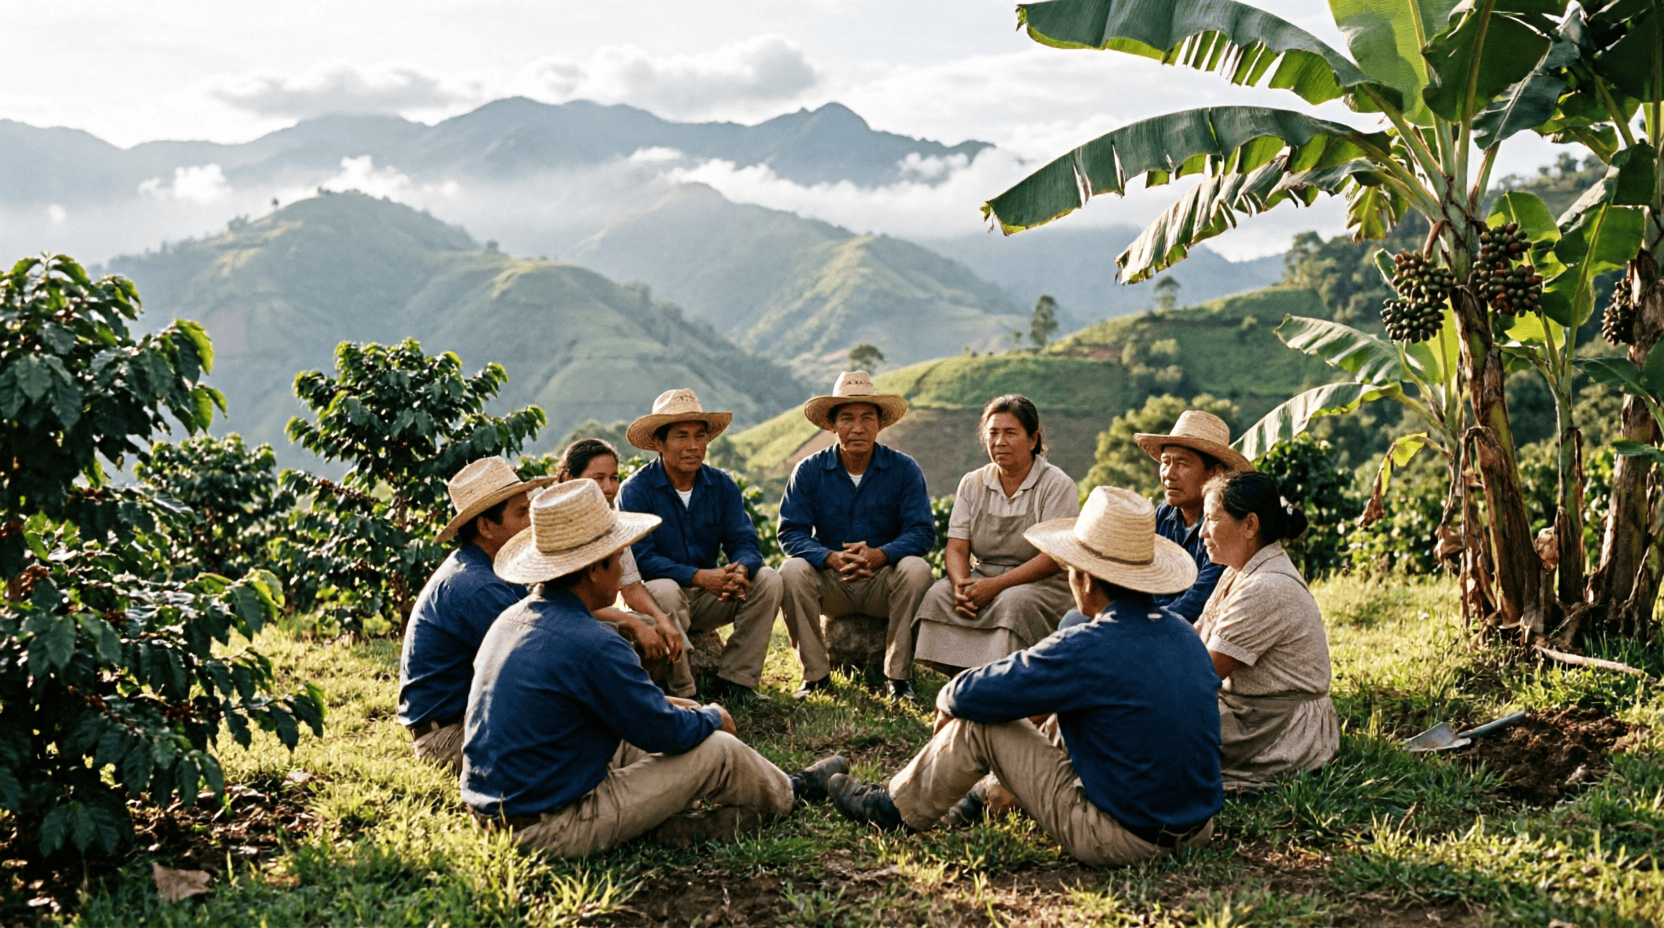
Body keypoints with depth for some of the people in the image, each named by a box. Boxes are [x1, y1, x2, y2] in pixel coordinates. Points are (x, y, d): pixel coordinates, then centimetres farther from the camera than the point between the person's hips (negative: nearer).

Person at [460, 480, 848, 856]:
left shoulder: (510, 620, 5)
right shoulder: (592, 647, -24)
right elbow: (665, 732, -15)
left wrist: (657, 703, 20)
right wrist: (712, 717, 7)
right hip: (551, 830, -9)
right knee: (718, 751, -1)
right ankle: (787, 794, 28)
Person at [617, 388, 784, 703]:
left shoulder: (722, 485, 1)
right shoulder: (635, 490, -13)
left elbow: (745, 541, -6)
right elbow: (640, 558, -22)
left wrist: (739, 570, -31)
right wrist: (699, 577, -32)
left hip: (708, 598, 5)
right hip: (651, 595, -4)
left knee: (767, 579, -16)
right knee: (665, 591, -37)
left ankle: (735, 680, -13)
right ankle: (680, 691, -23)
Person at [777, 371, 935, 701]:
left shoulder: (904, 469, -4)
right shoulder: (809, 471, -3)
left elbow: (922, 532, -12)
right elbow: (791, 532, -10)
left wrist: (879, 555, -32)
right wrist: (832, 559, -30)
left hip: (884, 581, 0)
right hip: (830, 585, 1)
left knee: (916, 569, -30)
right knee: (791, 571, -28)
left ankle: (899, 674, -18)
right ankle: (816, 674, -16)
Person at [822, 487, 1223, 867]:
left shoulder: (1087, 650, -23)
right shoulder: (1185, 635, 1)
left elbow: (971, 695, -15)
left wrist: (947, 700, 10)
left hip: (1119, 838, -8)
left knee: (980, 723, 1)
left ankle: (896, 808, 23)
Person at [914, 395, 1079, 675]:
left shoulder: (1057, 486, -6)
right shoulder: (972, 484, 9)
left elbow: (1054, 557, -15)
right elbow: (956, 548, 3)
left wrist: (996, 585, -25)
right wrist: (962, 584, -21)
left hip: (1044, 583, -4)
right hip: (983, 578, 4)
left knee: (1012, 602, -36)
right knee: (938, 595, -23)